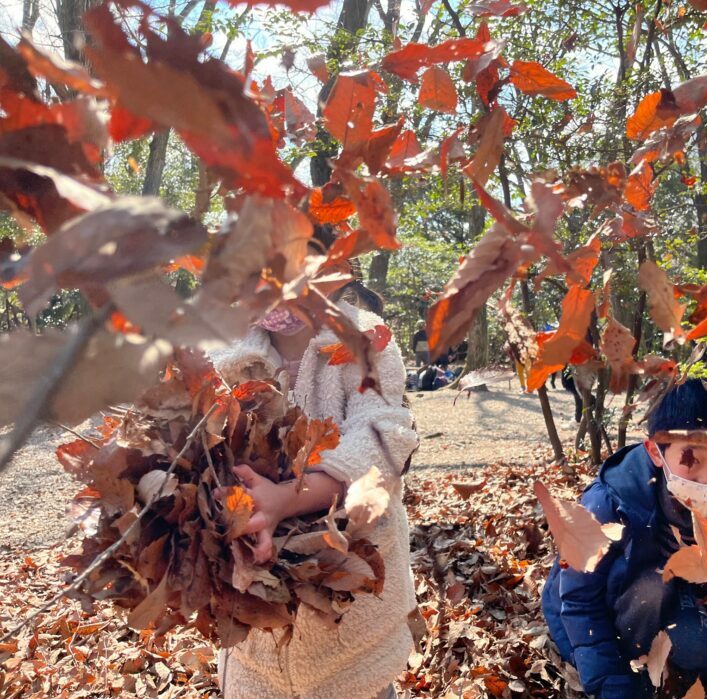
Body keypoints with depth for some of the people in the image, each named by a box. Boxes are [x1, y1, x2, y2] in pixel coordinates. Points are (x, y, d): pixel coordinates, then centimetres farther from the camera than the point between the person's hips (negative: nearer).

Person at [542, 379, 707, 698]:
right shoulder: (609, 503, -31)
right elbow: (578, 600, -24)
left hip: (670, 611, 4)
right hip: (600, 617, -3)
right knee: (651, 587, -32)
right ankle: (628, 669, -5)